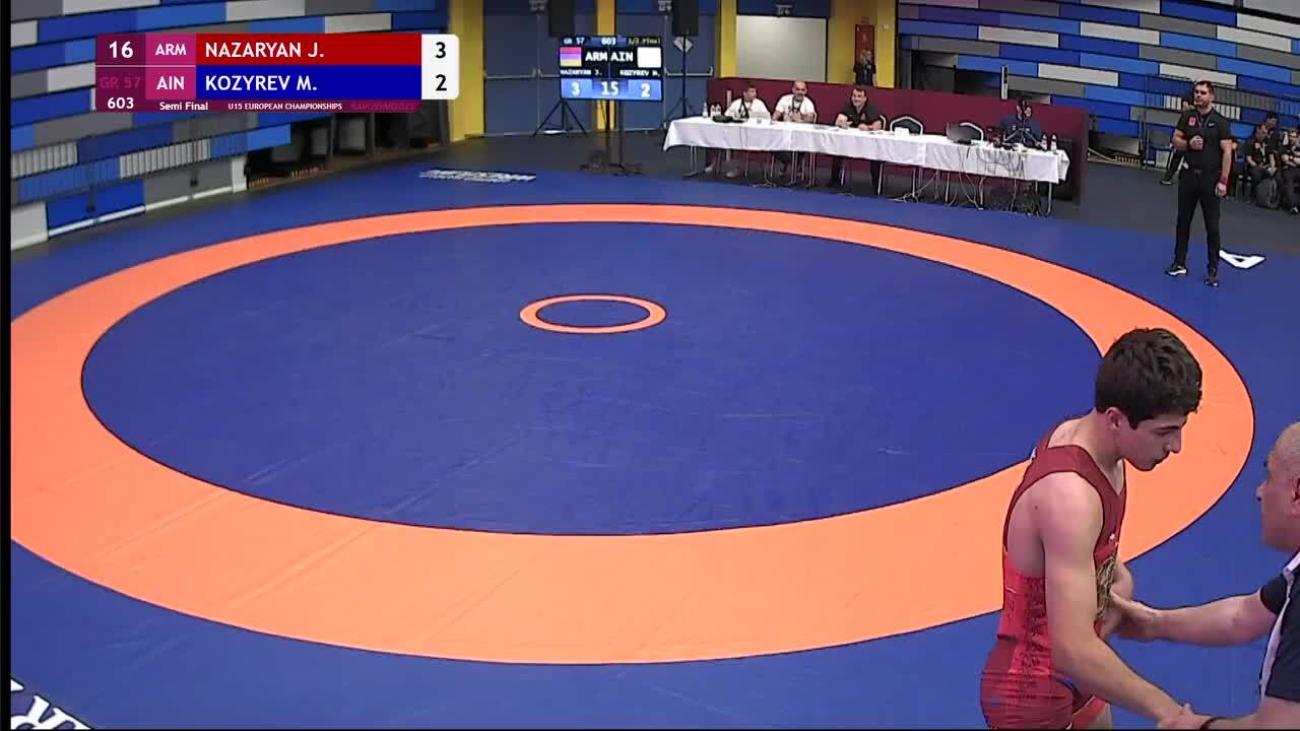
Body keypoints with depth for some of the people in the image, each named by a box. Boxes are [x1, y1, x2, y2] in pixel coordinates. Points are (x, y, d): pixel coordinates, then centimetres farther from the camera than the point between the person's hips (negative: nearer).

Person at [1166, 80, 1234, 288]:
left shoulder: (1220, 122, -6)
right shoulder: (1187, 117, 5)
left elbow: (1227, 152, -9)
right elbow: (1176, 140, 10)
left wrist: (1223, 181, -14)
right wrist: (1189, 144, -13)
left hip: (1210, 179, -4)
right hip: (1189, 176, 4)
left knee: (1212, 226, 0)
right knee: (1183, 221, 11)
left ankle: (1212, 270, 6)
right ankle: (1179, 263, 23)